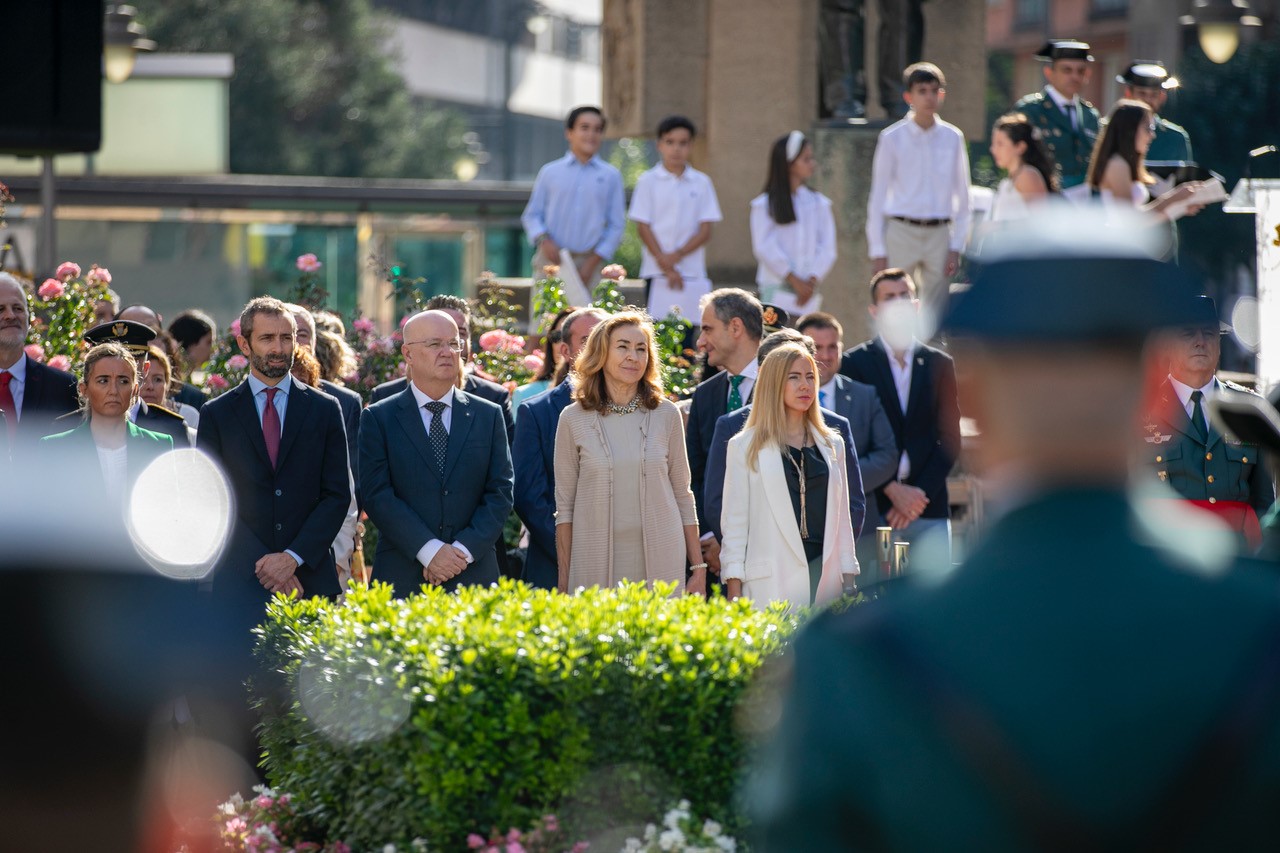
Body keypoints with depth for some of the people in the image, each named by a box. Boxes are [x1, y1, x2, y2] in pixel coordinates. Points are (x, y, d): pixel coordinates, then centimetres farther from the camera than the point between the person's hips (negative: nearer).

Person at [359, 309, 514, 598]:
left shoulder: (489, 416, 11)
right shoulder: (379, 419, 4)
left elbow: (500, 493, 5)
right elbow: (377, 495, -5)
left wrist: (463, 550, -10)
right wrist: (429, 550, -16)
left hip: (473, 575, 2)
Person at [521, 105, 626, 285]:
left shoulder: (610, 176, 7)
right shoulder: (550, 172, 8)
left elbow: (616, 224, 6)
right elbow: (532, 215, 11)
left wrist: (593, 262, -3)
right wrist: (544, 240, -9)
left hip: (588, 263, 0)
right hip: (551, 259, 0)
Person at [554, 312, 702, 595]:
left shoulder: (666, 415, 5)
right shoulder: (573, 419, 2)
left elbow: (683, 495, 9)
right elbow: (564, 505, 4)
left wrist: (699, 567, 6)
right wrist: (563, 579, 1)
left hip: (660, 566, 1)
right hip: (596, 568, -1)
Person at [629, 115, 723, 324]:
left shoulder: (701, 183, 7)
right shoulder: (648, 181, 4)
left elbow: (705, 230, 3)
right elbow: (643, 227, 0)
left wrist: (677, 255, -12)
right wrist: (665, 266, -8)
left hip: (693, 273, 1)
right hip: (658, 275, -1)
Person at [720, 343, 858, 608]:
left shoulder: (832, 446, 16)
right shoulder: (745, 447, 5)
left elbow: (842, 517, 17)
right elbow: (734, 521, 2)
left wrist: (850, 583, 10)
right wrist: (734, 593, -5)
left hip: (825, 576, 3)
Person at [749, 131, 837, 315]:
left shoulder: (818, 203, 9)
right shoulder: (765, 205, -1)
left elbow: (827, 247, 4)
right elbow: (765, 248, -7)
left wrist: (813, 280, -8)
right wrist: (794, 280, -11)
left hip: (808, 291, 3)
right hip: (776, 290, -3)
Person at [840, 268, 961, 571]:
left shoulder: (939, 364, 12)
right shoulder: (854, 364, 4)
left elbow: (950, 438, 9)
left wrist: (920, 492, -3)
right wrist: (893, 490, -9)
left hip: (929, 504, 2)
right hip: (874, 506, -2)